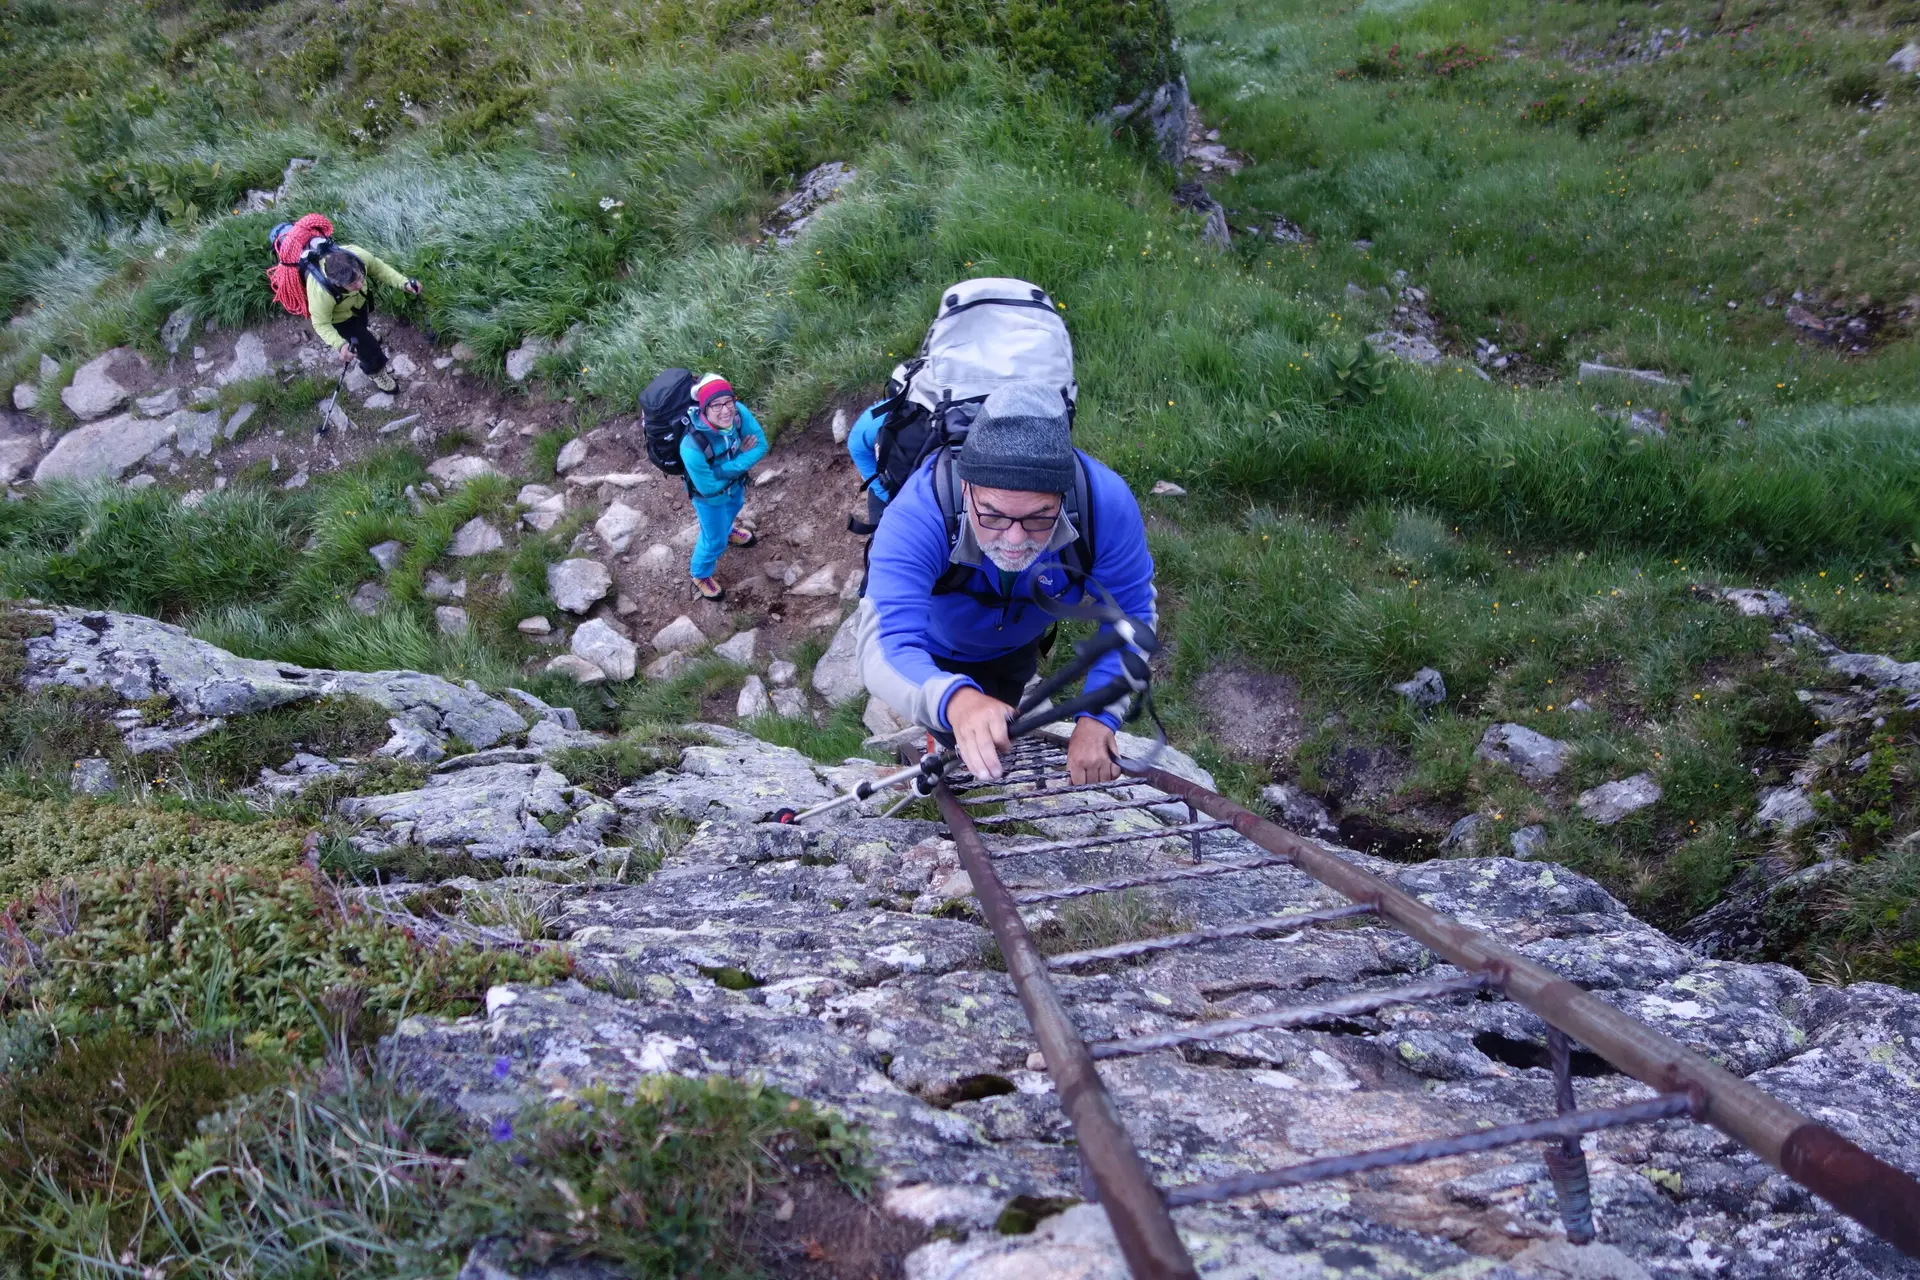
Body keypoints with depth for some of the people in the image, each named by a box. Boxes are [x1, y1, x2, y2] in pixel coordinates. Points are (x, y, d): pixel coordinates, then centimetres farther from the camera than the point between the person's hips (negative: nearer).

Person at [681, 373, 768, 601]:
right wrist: (741, 459, -26)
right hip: (710, 497, -5)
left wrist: (729, 467, -32)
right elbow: (709, 487, -32)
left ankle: (727, 530, 73)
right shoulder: (693, 447, -45)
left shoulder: (739, 412, -33)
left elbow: (760, 445, -20)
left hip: (735, 484, 5)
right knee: (715, 540, 19)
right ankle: (700, 575, 51)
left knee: (733, 508, 37)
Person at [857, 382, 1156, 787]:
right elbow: (887, 647, -57)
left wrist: (1098, 717, -42)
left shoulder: (1106, 503, -41)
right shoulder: (917, 515, -48)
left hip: (1018, 645, 3)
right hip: (935, 651, -3)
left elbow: (1130, 616, -26)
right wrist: (955, 700, -80)